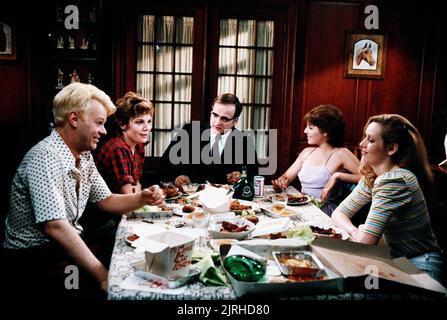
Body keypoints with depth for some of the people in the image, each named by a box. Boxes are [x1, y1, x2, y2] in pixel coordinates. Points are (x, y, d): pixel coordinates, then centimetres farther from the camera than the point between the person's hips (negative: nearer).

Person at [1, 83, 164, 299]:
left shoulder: (84, 156, 5)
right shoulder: (45, 158, -23)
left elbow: (105, 201, 12)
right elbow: (55, 227, -30)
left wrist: (142, 198, -7)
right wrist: (102, 276, -30)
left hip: (64, 246, 8)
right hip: (33, 259, -8)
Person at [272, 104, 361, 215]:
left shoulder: (341, 154, -3)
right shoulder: (307, 152, 15)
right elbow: (286, 177, 18)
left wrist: (338, 175, -20)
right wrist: (280, 183, -4)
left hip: (325, 210, -5)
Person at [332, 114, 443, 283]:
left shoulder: (395, 181, -26)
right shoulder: (371, 177, 0)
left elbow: (364, 244, -27)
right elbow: (339, 213, 5)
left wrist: (359, 234, -5)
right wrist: (356, 232, -14)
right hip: (397, 259, 7)